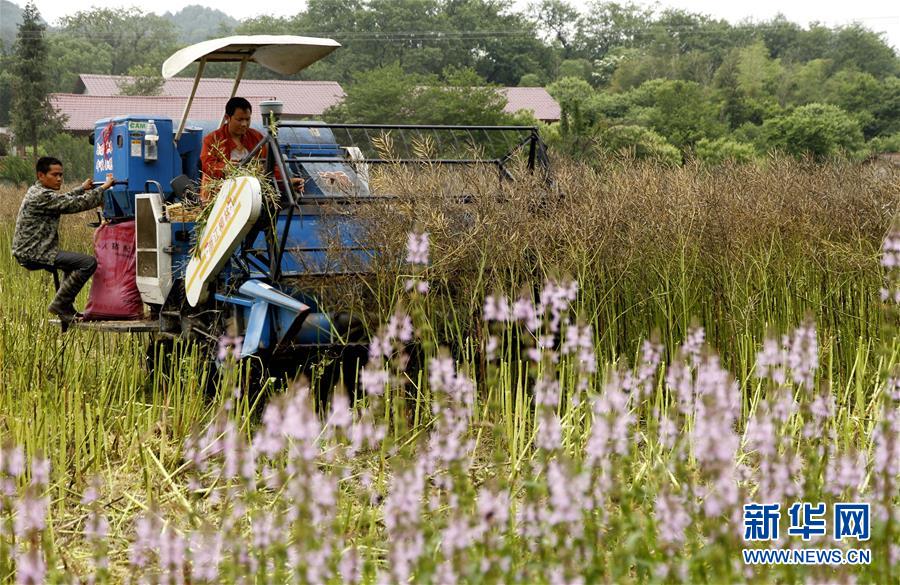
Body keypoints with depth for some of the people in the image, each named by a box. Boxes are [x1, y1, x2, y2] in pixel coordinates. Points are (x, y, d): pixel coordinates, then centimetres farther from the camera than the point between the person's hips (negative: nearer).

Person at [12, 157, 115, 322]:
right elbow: (76, 204, -20)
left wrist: (82, 189, 25)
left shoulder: (36, 191, 16)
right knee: (89, 263, -19)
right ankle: (60, 304, -11)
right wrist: (104, 188, -15)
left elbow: (64, 200, 32)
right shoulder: (43, 196, -17)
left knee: (74, 262, 33)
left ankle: (66, 309, 29)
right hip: (33, 254, -11)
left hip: (27, 251, 11)